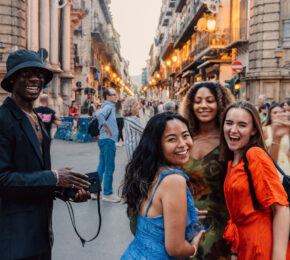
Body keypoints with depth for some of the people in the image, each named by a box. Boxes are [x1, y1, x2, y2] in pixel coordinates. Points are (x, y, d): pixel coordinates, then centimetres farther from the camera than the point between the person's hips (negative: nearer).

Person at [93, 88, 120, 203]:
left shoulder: (108, 106, 17)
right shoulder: (109, 106, -13)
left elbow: (97, 114, 28)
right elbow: (99, 114, -32)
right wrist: (106, 127, -22)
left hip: (103, 139, 10)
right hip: (108, 139, -10)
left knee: (102, 166, 14)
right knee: (109, 168, -3)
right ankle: (107, 193, 4)